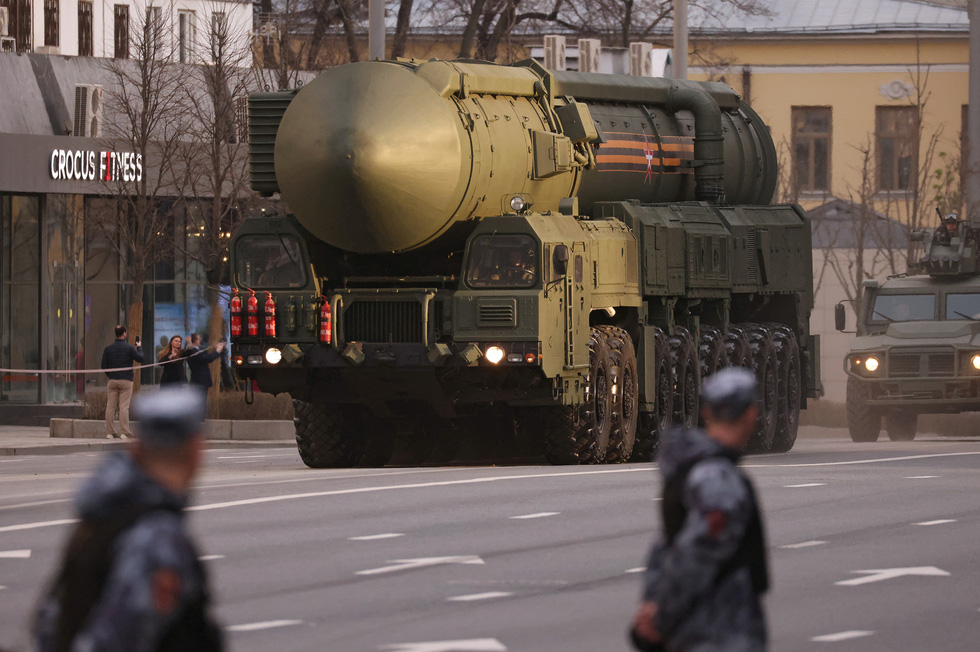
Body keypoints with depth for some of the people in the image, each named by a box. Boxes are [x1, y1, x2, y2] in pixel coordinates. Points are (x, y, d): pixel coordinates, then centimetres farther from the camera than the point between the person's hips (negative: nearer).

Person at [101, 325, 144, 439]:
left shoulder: (108, 349, 3)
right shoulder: (129, 348, -7)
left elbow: (104, 366, 5)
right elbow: (141, 359, 1)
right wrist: (139, 348, 18)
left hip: (112, 380, 3)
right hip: (126, 381, -3)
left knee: (110, 407, 5)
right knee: (124, 407, -3)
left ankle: (109, 432, 3)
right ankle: (124, 432, -7)